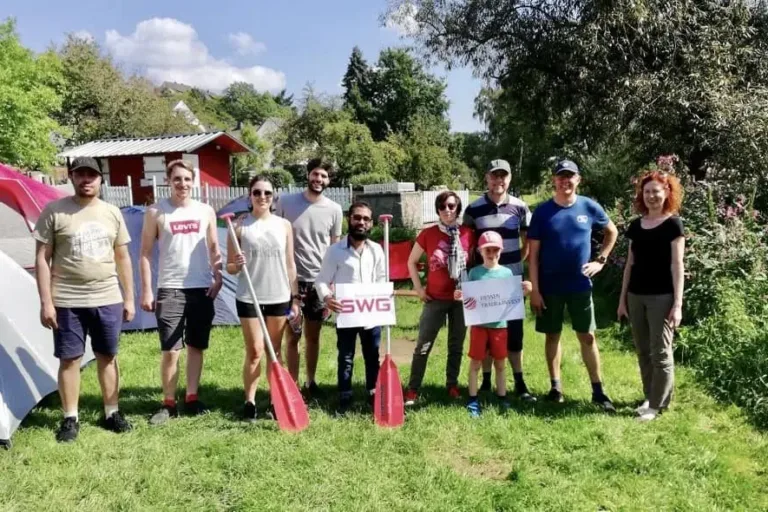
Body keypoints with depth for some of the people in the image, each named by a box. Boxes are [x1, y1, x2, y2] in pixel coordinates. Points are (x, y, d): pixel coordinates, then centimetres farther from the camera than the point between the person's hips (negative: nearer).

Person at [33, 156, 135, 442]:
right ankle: (70, 419, 18)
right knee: (69, 359, 4)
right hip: (68, 302, -3)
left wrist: (129, 298, 8)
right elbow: (42, 259, -4)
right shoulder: (54, 211, -4)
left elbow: (122, 258, 11)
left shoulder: (112, 213, 6)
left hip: (108, 300, 3)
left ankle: (111, 413, 23)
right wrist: (46, 301, -9)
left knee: (108, 357, 11)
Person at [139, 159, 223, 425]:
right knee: (170, 350, -2)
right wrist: (146, 290, -5)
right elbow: (145, 254, 1)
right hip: (170, 289, -2)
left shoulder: (206, 211, 6)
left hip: (202, 289, 3)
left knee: (196, 347, 10)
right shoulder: (156, 212, -1)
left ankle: (192, 398, 21)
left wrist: (218, 278, 0)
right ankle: (168, 404, 11)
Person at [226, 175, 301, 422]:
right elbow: (229, 267, 0)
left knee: (275, 351, 10)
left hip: (279, 297, 3)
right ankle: (249, 402, 13)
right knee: (255, 351, -1)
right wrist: (237, 264, -23)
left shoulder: (284, 225, 5)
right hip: (249, 298, -2)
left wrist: (295, 296, 5)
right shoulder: (240, 227, -3)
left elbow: (290, 264, 8)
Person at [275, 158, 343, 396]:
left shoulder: (334, 210, 1)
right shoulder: (286, 202, -3)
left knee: (313, 336, 13)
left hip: (319, 281, 2)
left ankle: (310, 382, 27)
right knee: (292, 336, 2)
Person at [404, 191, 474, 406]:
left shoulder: (468, 234, -3)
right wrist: (419, 288, 0)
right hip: (435, 299, -1)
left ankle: (452, 385, 27)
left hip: (462, 299, 2)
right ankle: (412, 389, 7)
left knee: (456, 346, 13)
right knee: (423, 346, -1)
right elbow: (412, 262, 5)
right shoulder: (427, 234, -5)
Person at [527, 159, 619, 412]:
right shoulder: (542, 211, -5)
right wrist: (535, 289, -9)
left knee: (587, 336, 4)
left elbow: (612, 232, 16)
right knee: (553, 335, 9)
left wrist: (601, 260, 5)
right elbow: (533, 254, -5)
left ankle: (598, 390, 13)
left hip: (580, 284, 1)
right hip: (550, 286, 0)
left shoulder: (590, 207, -2)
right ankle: (555, 385, 22)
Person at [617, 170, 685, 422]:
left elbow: (677, 266, -8)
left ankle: (657, 404, 9)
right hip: (636, 296, 6)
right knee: (643, 351, 12)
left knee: (661, 353, 0)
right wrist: (623, 298, 12)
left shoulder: (673, 224, -5)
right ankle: (649, 397, 24)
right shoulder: (636, 225, 10)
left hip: (662, 297, -5)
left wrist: (678, 304, -13)